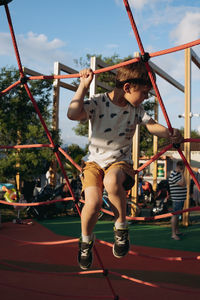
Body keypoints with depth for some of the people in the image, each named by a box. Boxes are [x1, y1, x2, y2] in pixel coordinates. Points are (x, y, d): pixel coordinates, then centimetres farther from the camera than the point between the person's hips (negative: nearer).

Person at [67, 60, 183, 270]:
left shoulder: (136, 108, 2)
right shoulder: (98, 103, -11)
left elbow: (152, 126, 1)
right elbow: (73, 114, -26)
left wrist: (170, 133, -19)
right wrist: (83, 86, -25)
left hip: (121, 162, 1)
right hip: (94, 161, -1)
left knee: (111, 181, -36)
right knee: (93, 201, -24)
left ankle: (121, 228, -12)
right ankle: (86, 240, 8)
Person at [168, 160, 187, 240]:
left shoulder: (179, 174, 14)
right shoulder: (174, 175, -18)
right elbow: (183, 184, -24)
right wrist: (182, 174, -19)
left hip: (181, 199, 10)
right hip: (177, 199, -10)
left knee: (177, 215, 17)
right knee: (175, 215, -8)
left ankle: (177, 231, 26)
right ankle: (173, 234, -5)